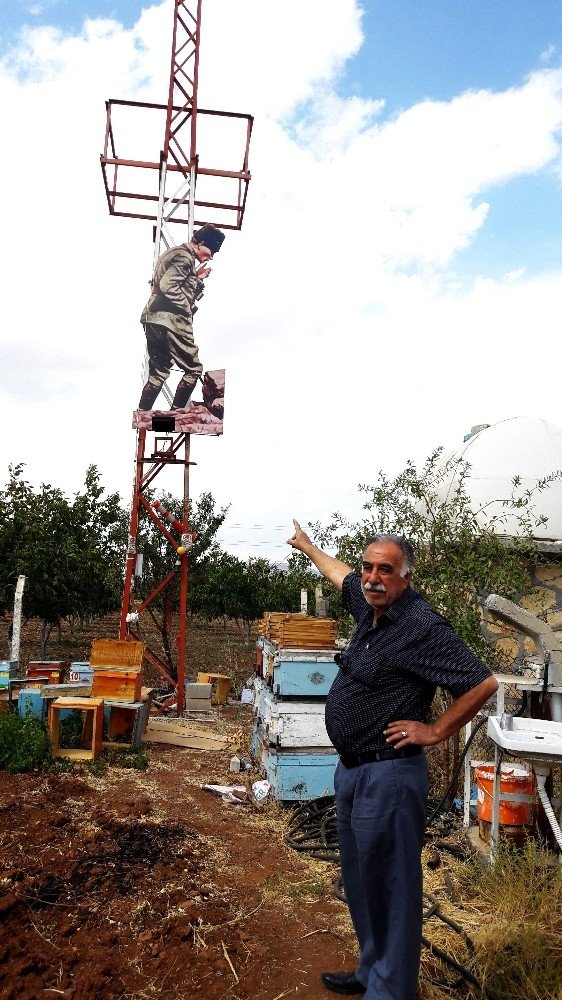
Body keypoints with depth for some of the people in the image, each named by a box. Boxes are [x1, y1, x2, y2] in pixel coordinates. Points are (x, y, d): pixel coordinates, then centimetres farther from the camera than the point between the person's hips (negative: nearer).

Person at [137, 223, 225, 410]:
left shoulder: (173, 253, 24)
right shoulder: (185, 257, -8)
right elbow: (167, 287, -21)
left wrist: (197, 278, 17)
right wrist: (188, 308, -13)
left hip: (153, 320, 10)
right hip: (171, 321, -10)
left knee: (158, 373, 13)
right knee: (194, 369, 0)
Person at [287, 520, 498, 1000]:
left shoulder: (422, 627, -20)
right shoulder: (370, 606, 3)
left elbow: (483, 683, -21)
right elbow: (342, 576, 26)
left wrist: (435, 731, -14)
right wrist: (308, 547, 40)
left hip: (388, 775, -9)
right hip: (352, 768, 9)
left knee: (390, 887, 4)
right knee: (360, 881, 22)